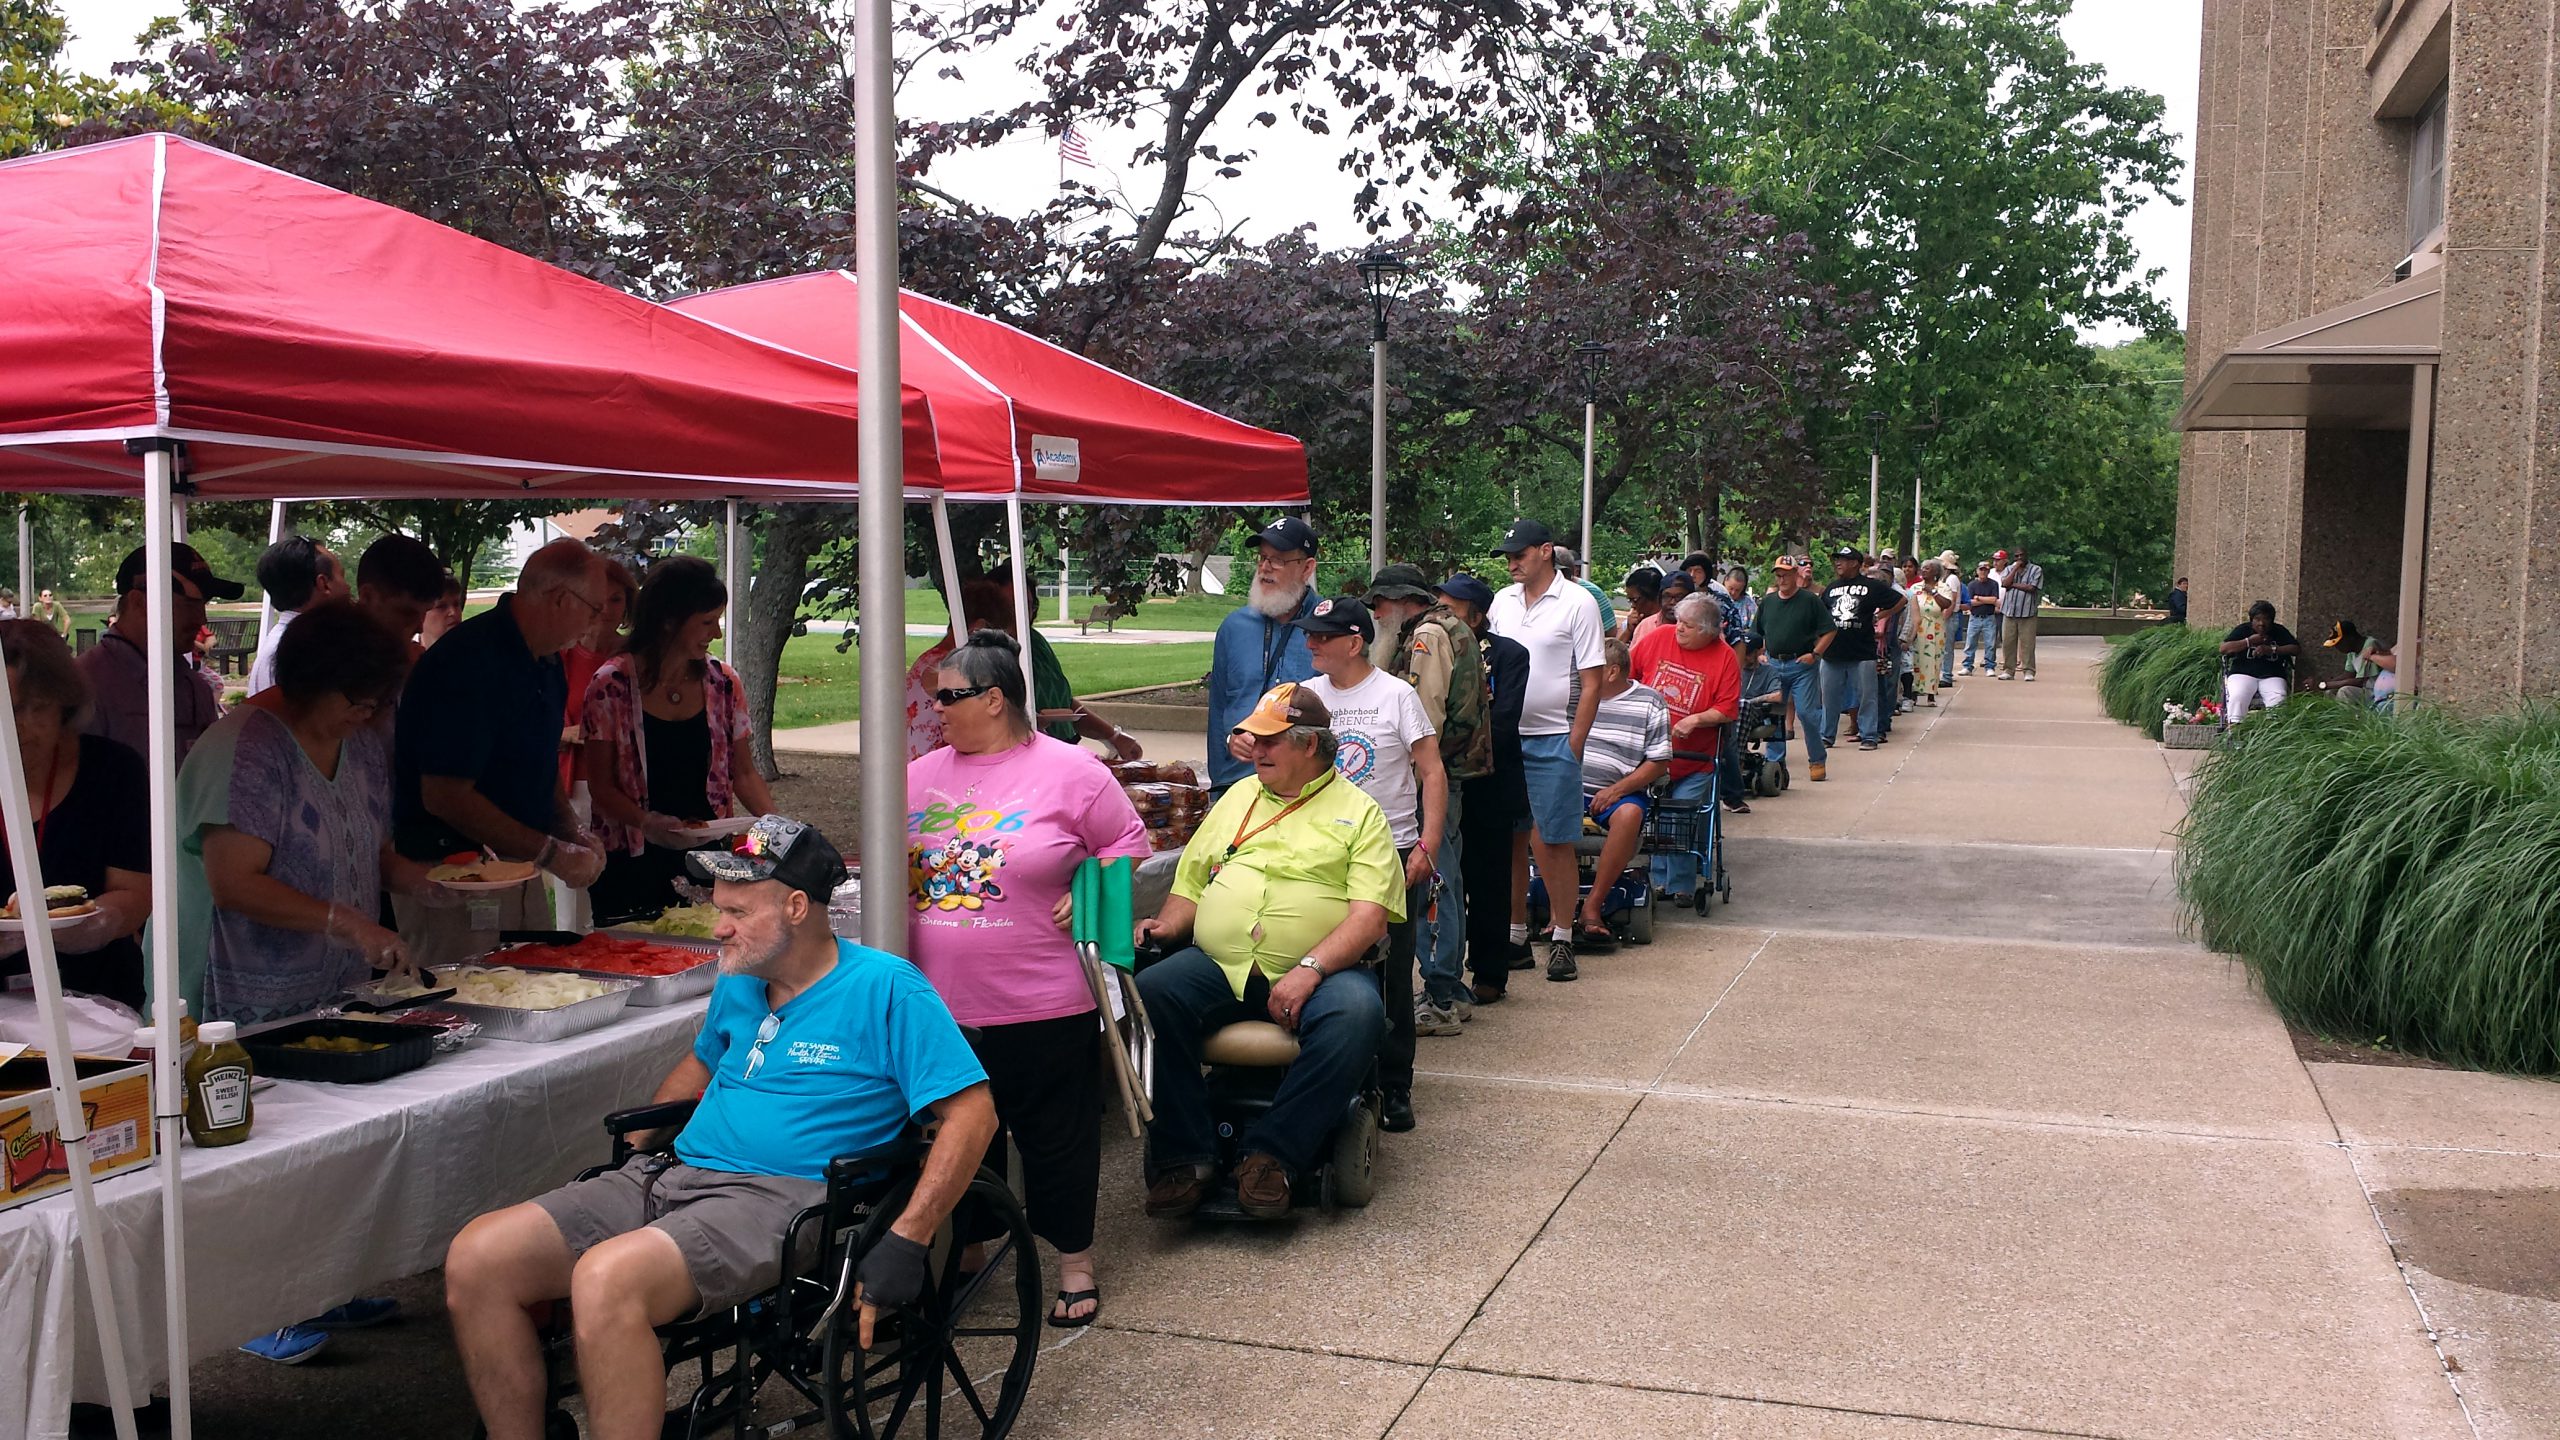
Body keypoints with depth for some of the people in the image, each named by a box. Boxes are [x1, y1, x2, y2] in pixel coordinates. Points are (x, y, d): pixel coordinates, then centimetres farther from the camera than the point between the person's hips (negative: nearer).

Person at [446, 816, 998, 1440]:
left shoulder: (887, 989, -4)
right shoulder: (739, 984, 18)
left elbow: (972, 1111, -10)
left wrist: (905, 1243, -17)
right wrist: (637, 1142, 23)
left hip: (781, 1195, -8)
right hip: (671, 1174, 8)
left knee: (606, 1278, -35)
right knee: (475, 1260, -12)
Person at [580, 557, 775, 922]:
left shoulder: (723, 683, 4)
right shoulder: (611, 686, -7)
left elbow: (743, 774, 10)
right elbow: (600, 786, -5)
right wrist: (649, 822, -22)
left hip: (707, 858, 3)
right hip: (632, 867, -3)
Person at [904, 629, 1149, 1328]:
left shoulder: (1070, 772, -6)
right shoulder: (923, 773, 8)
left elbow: (1128, 841, 2)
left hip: (1043, 1007, -4)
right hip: (942, 1007, 5)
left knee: (1057, 1138, 8)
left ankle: (1075, 1261, 25)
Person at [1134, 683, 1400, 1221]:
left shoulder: (1357, 812, 6)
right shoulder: (1238, 797, 22)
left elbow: (1370, 913, -6)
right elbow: (1192, 882, 23)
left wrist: (1310, 970, -20)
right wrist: (1167, 925, 0)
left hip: (1322, 970, -3)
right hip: (1218, 964, 4)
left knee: (1357, 1014, -35)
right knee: (1149, 994, -25)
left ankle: (1272, 1153, -23)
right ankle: (1183, 1157, -18)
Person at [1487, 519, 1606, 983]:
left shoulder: (1577, 603, -5)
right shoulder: (1503, 601, 10)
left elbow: (1591, 682, -6)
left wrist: (1574, 745, -11)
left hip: (1553, 739, -5)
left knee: (1556, 840, -1)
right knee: (1509, 838, 9)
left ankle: (1561, 936, 8)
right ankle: (1516, 931, 19)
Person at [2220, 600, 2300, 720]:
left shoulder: (2279, 631, 16)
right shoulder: (2242, 629, 11)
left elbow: (2297, 649, 5)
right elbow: (2223, 648, -1)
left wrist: (2272, 650, -7)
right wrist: (2249, 641, -6)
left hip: (2272, 676, 2)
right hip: (2243, 674, -1)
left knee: (2278, 701, -29)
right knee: (2237, 698, -32)